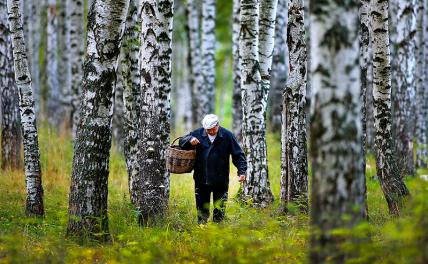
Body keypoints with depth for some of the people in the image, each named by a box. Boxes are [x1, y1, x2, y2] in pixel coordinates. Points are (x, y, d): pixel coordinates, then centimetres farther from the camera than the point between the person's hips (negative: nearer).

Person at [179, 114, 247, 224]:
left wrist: (242, 171, -12)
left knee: (220, 208, 3)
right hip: (201, 180, 2)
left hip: (221, 181, -2)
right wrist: (190, 140, -15)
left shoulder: (227, 135, -3)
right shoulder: (198, 134, 1)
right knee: (202, 208, 9)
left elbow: (238, 155, -1)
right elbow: (181, 142, 8)